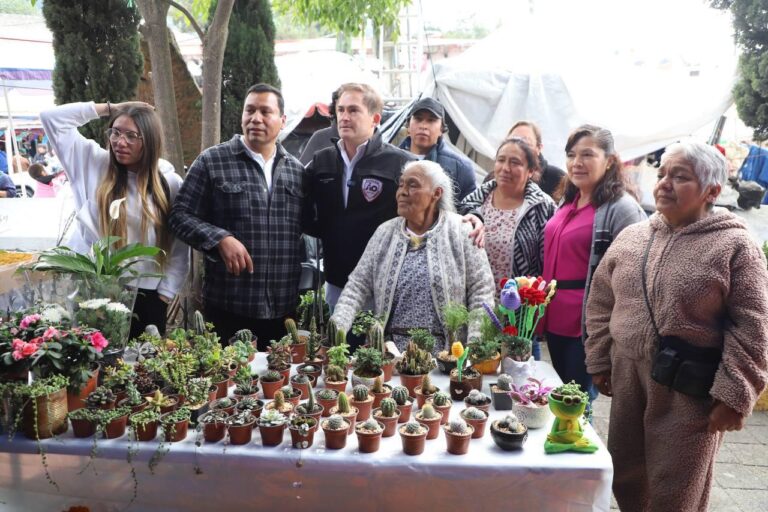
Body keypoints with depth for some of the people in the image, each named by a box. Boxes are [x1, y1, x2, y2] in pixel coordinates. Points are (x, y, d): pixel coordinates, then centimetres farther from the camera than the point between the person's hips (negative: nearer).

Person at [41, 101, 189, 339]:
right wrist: (110, 108, 1)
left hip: (144, 297, 0)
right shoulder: (94, 164, 3)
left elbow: (180, 250, 0)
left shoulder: (170, 185, -1)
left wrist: (163, 296, -5)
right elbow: (52, 117, 3)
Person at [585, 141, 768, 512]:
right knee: (625, 481, 18)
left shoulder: (734, 246, -8)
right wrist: (599, 362, 8)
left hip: (690, 391, -4)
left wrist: (734, 396, -14)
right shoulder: (630, 237, 6)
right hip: (627, 381, 5)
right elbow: (601, 303, 11)